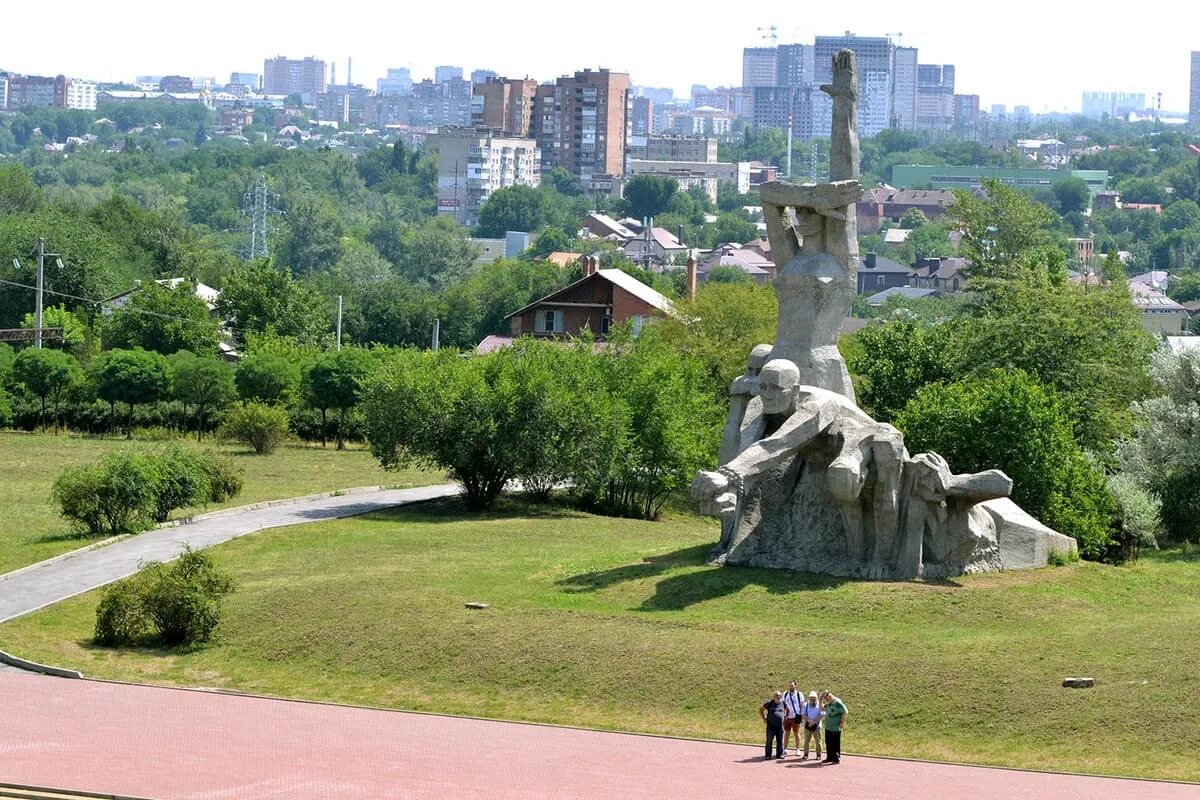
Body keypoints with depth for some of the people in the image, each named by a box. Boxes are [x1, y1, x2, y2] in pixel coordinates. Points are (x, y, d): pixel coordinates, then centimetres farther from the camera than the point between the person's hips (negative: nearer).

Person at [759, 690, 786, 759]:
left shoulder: (782, 703, 5)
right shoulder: (769, 703, -4)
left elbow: (786, 709, 25)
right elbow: (760, 709, 6)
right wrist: (764, 718, 2)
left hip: (780, 727, 3)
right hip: (771, 727, -3)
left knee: (780, 741, 8)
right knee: (769, 741, -1)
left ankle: (780, 754, 18)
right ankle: (767, 755, 5)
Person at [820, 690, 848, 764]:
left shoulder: (838, 703, -15)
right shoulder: (829, 704, 11)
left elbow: (845, 712, -18)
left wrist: (842, 722, -17)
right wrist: (821, 701, 9)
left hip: (835, 728, -9)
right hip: (828, 728, 9)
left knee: (836, 744, -1)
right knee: (828, 744, 14)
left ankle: (837, 759, 6)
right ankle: (829, 758, 24)